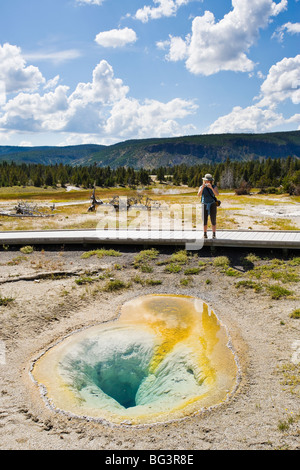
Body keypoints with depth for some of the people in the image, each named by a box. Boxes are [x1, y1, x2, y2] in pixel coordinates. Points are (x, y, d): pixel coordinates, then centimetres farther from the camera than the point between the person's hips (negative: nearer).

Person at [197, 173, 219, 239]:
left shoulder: (214, 187, 0)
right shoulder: (201, 187, 3)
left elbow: (217, 194, -19)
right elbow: (199, 195, -14)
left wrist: (211, 187, -30)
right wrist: (203, 187, -25)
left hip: (212, 205, -1)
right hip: (205, 206, 1)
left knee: (213, 220, -4)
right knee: (205, 220, -1)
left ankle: (214, 235, 3)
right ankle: (205, 234, 9)